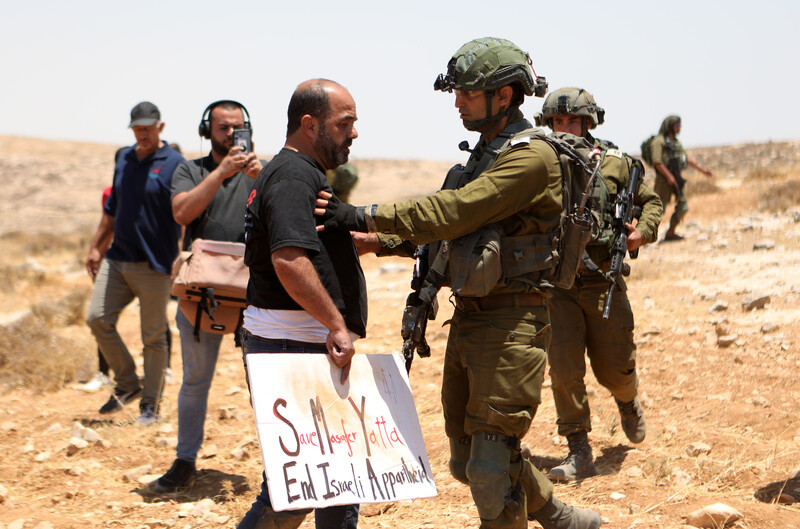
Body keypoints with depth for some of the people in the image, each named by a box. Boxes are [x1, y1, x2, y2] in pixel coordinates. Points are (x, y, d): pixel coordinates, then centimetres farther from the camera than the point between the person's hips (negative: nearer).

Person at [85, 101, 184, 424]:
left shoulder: (174, 164, -7)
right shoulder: (124, 160, 13)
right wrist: (96, 248, 21)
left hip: (154, 264, -6)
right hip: (117, 259, 6)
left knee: (153, 336, 1)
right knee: (98, 318, 0)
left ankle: (150, 403, 12)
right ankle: (127, 384, 17)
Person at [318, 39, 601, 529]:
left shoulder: (531, 156, -15)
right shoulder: (485, 154, 16)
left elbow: (456, 212, -25)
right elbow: (445, 220, 22)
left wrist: (367, 215, -26)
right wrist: (373, 241, 9)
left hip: (510, 323, -9)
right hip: (468, 317, 10)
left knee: (491, 464, -6)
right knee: (468, 459, 15)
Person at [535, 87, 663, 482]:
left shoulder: (614, 163, 3)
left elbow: (651, 201, 14)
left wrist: (643, 231, -4)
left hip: (603, 282, 0)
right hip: (557, 284, 0)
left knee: (615, 368, 7)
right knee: (563, 367, -8)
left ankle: (628, 402, 43)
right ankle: (578, 452, 3)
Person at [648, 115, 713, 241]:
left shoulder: (676, 142, 19)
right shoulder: (659, 141, -7)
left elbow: (687, 159, 26)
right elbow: (657, 161, -17)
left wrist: (702, 169, 23)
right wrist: (669, 176, -22)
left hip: (677, 179, 8)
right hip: (664, 179, -8)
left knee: (683, 207, 3)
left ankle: (670, 233, 14)